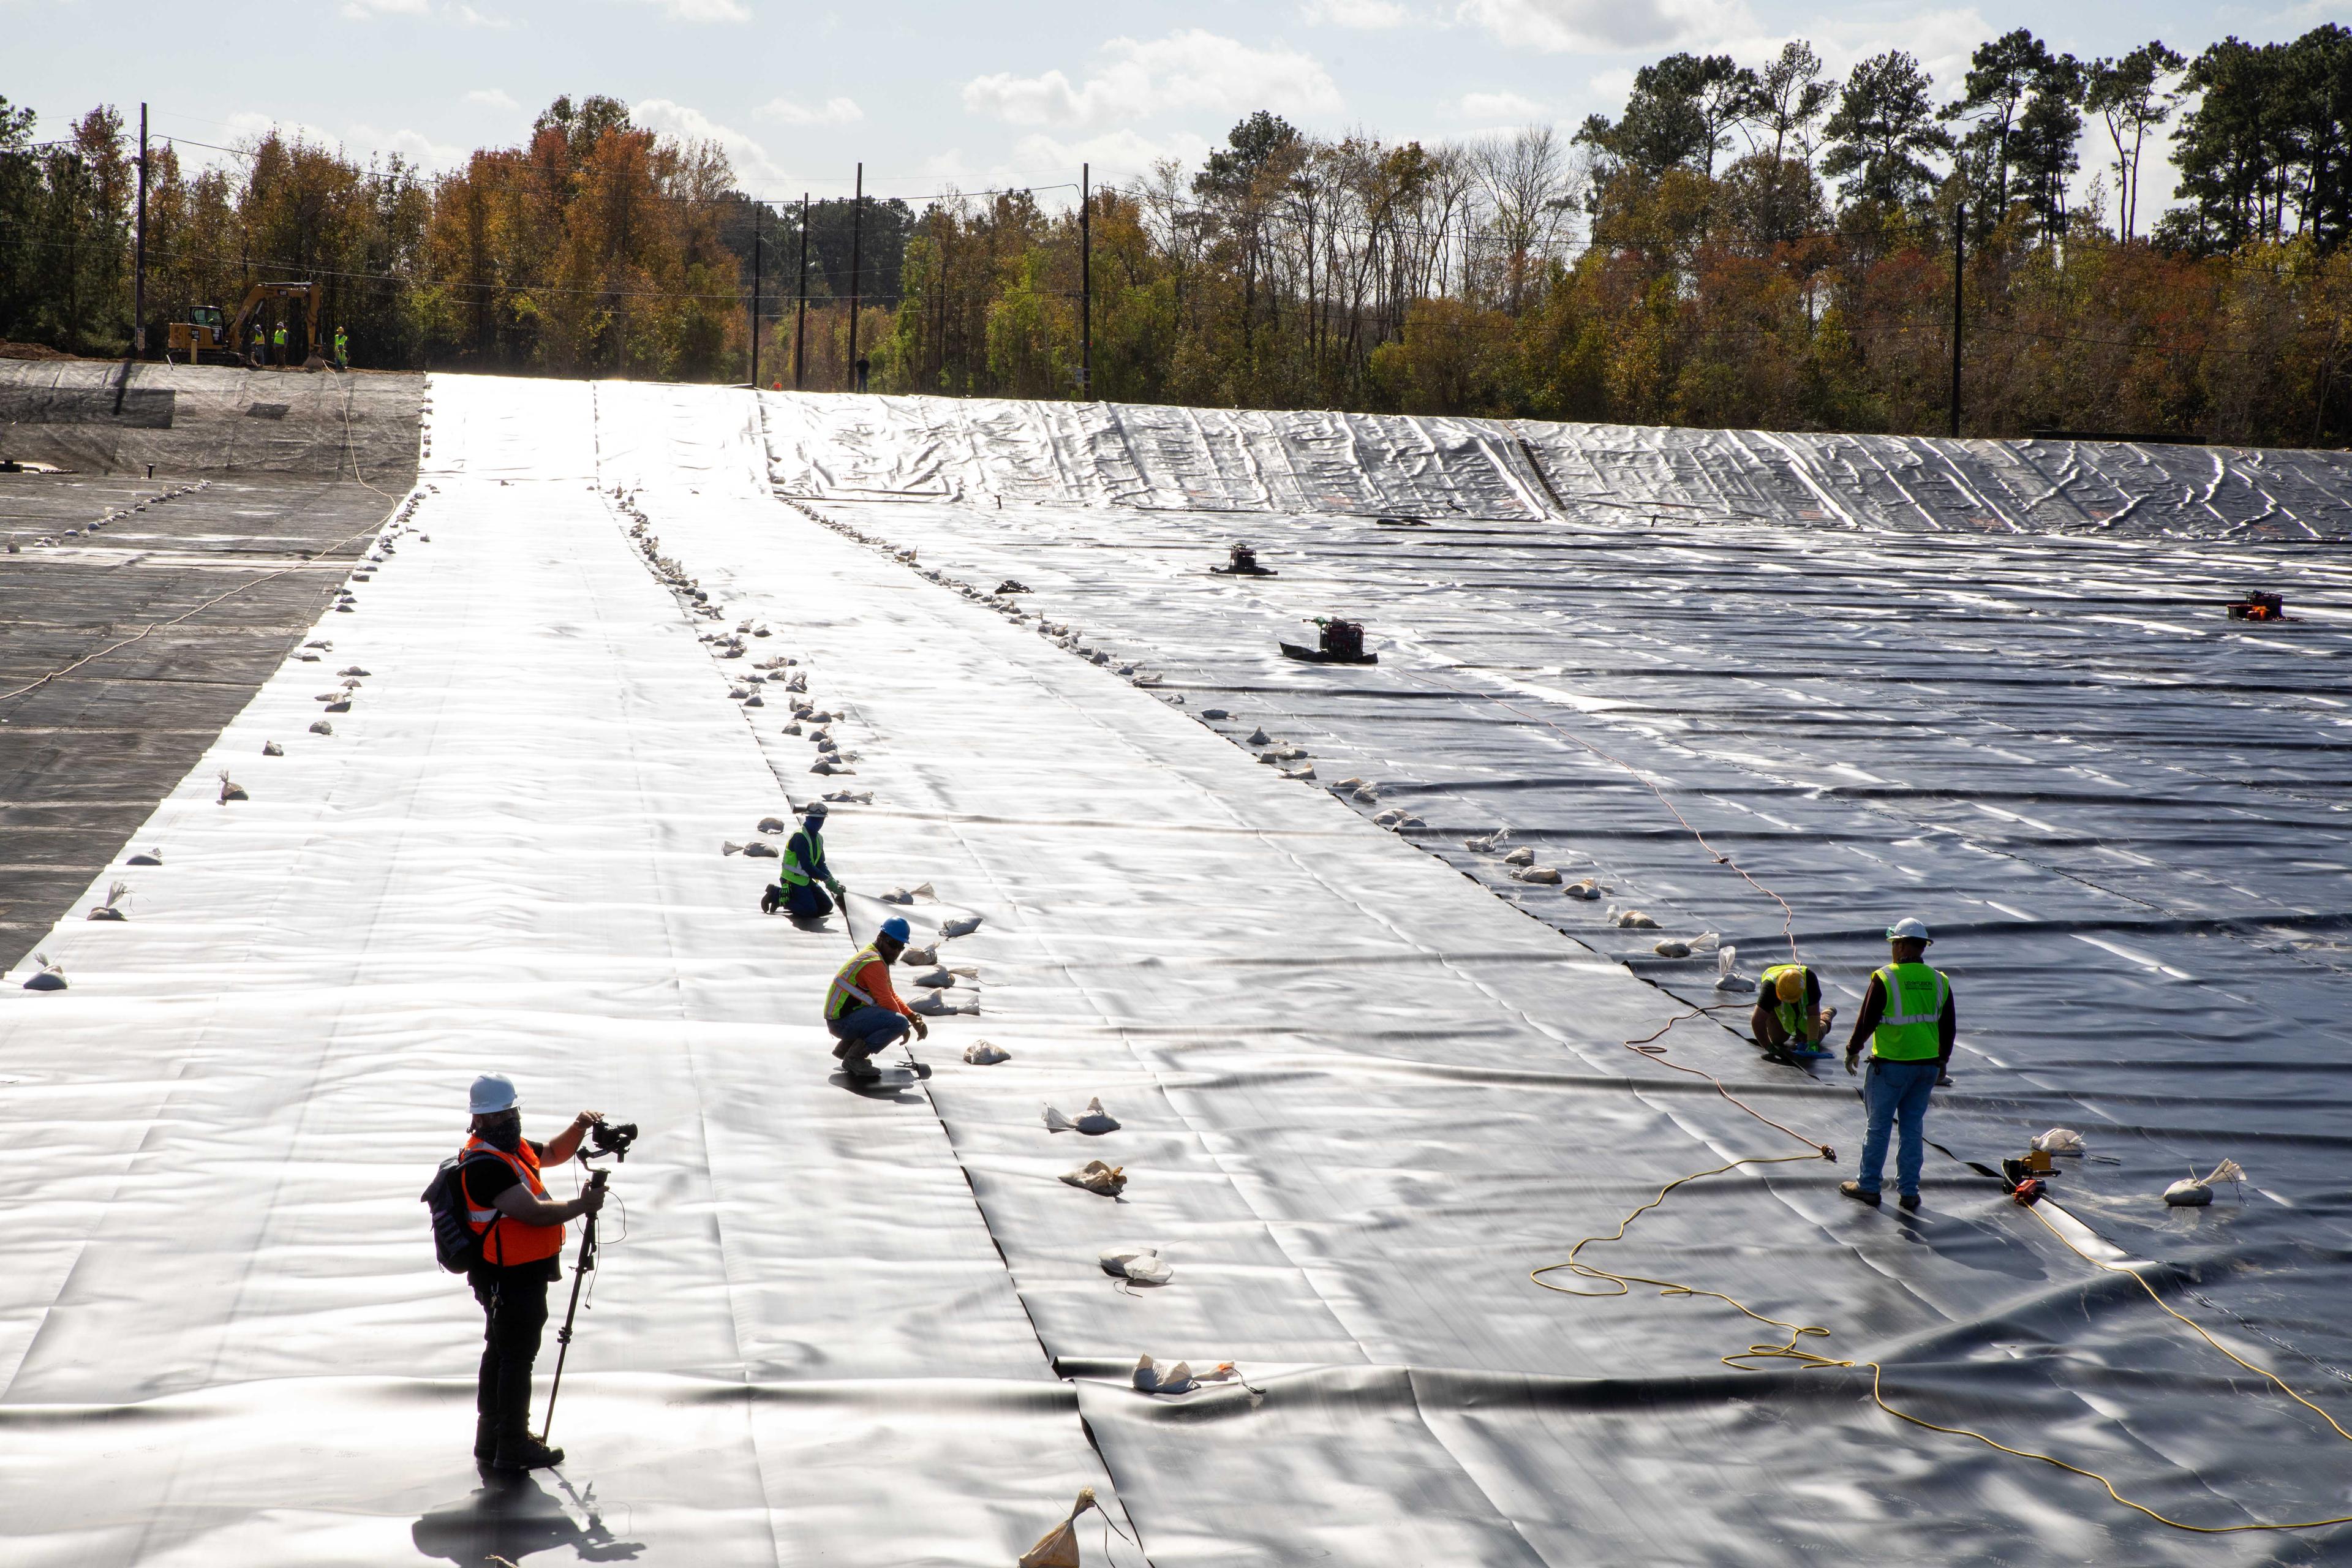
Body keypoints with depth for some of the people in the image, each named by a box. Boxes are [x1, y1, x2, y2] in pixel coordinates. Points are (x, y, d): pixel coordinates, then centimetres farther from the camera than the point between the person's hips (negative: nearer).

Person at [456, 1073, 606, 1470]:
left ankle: (491, 1439, 31)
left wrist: (579, 1128, 5)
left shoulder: (510, 1147, 7)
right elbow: (534, 1213, -29)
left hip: (520, 1275, 11)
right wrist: (583, 1205, -18)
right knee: (518, 1357, -2)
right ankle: (513, 1448, 6)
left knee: (500, 1353, 19)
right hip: (511, 1279, -11)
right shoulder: (486, 1164, -24)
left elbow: (552, 1153, 24)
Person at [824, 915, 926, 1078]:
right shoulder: (874, 963, -17)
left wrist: (913, 1017, 10)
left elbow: (891, 995, 22)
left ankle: (846, 1047, 16)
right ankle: (854, 1058, -15)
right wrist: (904, 1027, -1)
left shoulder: (877, 957, 17)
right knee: (900, 1022, -23)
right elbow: (886, 1001, -16)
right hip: (843, 1023, -10)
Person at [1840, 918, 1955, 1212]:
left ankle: (1868, 1186, 13)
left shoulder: (1885, 979, -12)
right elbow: (1949, 1027, 10)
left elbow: (1866, 1021, -8)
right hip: (1927, 1066, 4)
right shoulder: (1939, 981, 3)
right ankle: (1909, 1191, 14)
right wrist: (1941, 1061, 23)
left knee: (1879, 1126, 6)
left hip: (1891, 1065, -4)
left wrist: (1853, 1050, 7)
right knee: (1913, 1127, 12)